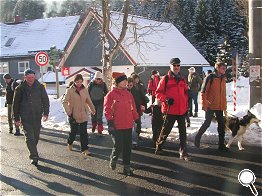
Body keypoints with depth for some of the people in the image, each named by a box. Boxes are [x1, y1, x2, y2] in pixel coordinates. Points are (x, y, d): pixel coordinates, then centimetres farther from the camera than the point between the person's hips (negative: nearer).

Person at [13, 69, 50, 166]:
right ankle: (34, 157, -7)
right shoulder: (20, 89, -2)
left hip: (37, 116, 2)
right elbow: (15, 104, 4)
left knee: (36, 136, 13)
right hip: (25, 117, -2)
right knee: (29, 137, -9)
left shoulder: (40, 87, 1)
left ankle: (33, 152, 34)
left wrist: (45, 113, 0)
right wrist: (16, 118, 2)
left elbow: (45, 100, 8)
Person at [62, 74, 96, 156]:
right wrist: (68, 112, -19)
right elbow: (64, 102, -12)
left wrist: (93, 109, 22)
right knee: (73, 131, 11)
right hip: (73, 115, -2)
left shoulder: (85, 90, 3)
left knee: (84, 133, 1)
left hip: (83, 115, 3)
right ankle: (70, 143, 39)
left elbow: (89, 101, 15)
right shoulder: (70, 90, -9)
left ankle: (84, 149, 7)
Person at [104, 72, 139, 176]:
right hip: (117, 126, -5)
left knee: (128, 147, 8)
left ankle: (126, 167, 19)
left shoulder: (129, 94, 11)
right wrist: (110, 123, -13)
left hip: (128, 125, 5)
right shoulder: (111, 95, -6)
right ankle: (113, 159, 26)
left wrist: (136, 119, 14)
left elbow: (133, 108, 16)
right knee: (118, 147, -5)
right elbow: (107, 110, -8)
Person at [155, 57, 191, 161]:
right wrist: (166, 99, -21)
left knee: (183, 132, 4)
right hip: (170, 110, -5)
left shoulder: (182, 80, 13)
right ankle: (158, 147, 28)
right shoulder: (165, 79, -4)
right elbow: (158, 93, -5)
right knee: (166, 130, 7)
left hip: (182, 110, 5)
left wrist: (186, 107, 17)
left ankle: (183, 152, 11)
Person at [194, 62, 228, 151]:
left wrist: (224, 105, 15)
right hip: (210, 106, -6)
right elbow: (203, 91, -12)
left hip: (220, 106, 7)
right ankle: (198, 138, 19)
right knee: (207, 123, -3)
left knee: (221, 124, 7)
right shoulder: (210, 78, -10)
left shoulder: (223, 79, 11)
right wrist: (204, 104, -15)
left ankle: (221, 144, 15)